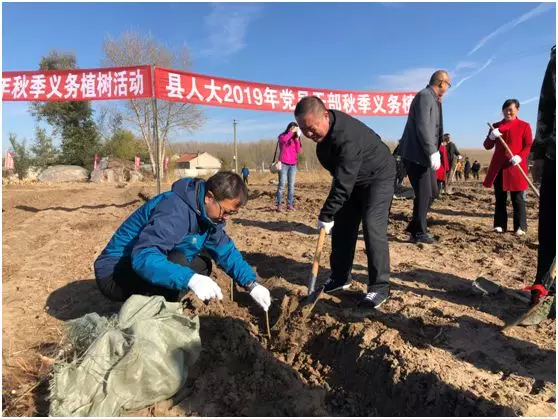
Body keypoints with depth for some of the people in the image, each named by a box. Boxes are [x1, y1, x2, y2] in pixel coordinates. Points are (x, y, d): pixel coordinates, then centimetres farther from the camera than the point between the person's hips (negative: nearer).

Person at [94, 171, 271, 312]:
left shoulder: (208, 213, -2)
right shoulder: (175, 211, -30)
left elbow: (227, 252, 3)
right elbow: (143, 257, -42)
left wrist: (252, 285, -8)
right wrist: (190, 279, -53)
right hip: (115, 274, -9)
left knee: (202, 264, 7)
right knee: (176, 262, -31)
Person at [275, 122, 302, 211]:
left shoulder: (295, 138, 17)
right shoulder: (282, 136, 5)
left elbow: (298, 150, 5)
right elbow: (283, 140, -20)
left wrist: (297, 139, -3)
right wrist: (292, 131, -14)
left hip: (293, 164, 4)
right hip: (283, 164, -4)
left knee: (291, 185, 0)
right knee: (282, 184, -8)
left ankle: (290, 204, 1)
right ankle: (279, 205, -8)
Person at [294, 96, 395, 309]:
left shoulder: (347, 136, -37)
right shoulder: (323, 128, -9)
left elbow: (343, 184, -36)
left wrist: (326, 215, -30)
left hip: (377, 176, -8)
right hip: (352, 178, 9)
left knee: (372, 227, -18)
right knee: (341, 227, 6)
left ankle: (379, 287, -10)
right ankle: (340, 277, 17)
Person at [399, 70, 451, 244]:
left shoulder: (432, 98, 19)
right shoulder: (424, 96, -11)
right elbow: (422, 127, -22)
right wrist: (433, 152, -24)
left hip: (424, 155, 10)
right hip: (417, 155, -10)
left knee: (432, 192, 14)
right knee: (423, 194, -4)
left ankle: (414, 226, 24)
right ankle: (419, 233, 9)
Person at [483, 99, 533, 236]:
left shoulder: (524, 126, 4)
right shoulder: (496, 126, 13)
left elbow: (529, 145, -2)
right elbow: (487, 146, 10)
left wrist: (520, 157, -21)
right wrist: (491, 137, -11)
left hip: (516, 167, -3)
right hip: (498, 167, 3)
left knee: (518, 198, -2)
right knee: (500, 198, 7)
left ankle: (520, 227, 4)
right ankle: (500, 225, 13)